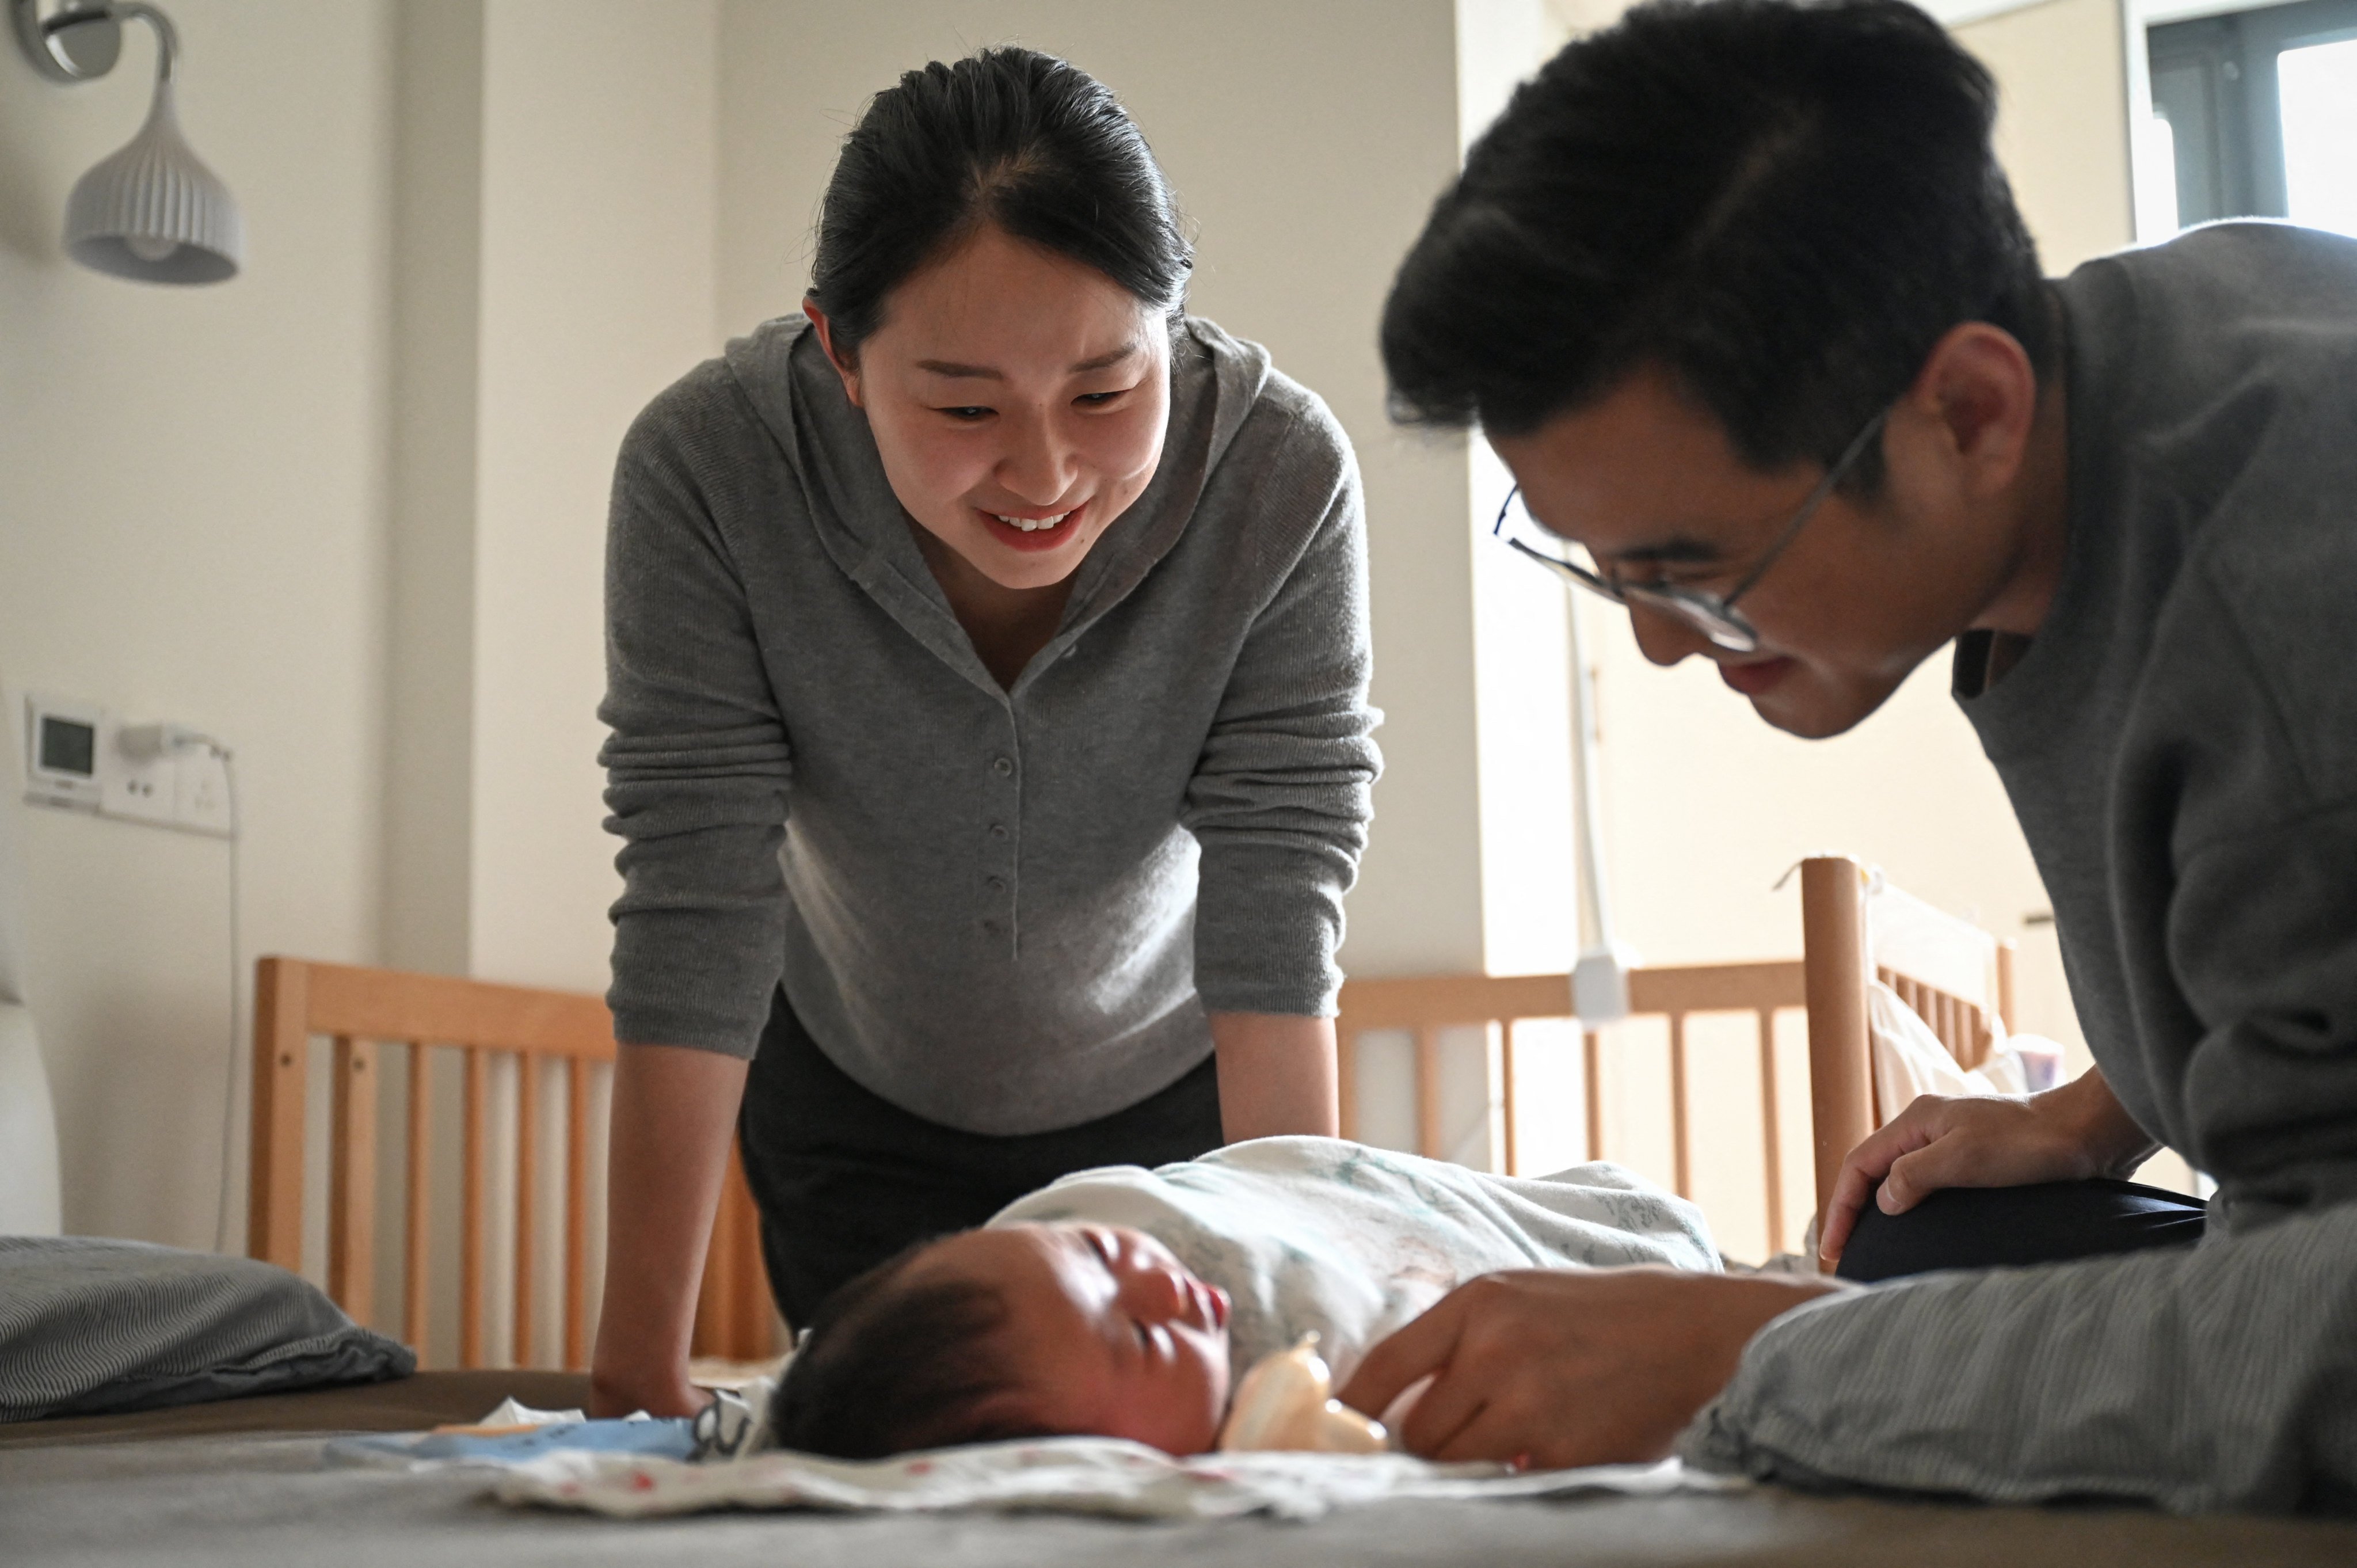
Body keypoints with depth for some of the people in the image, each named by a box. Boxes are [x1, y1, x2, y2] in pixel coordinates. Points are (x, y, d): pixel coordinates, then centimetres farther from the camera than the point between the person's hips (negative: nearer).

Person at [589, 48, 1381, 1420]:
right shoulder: (706, 470, -32)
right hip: (859, 1106, 0)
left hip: (1169, 1099, 0)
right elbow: (696, 920, -30)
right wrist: (642, 1360, -31)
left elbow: (1277, 922, -29)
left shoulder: (1284, 476, -30)